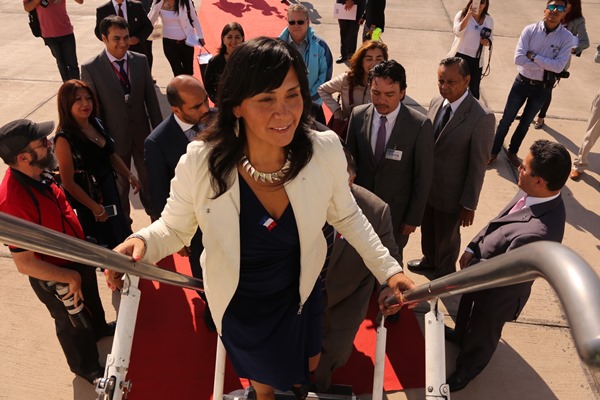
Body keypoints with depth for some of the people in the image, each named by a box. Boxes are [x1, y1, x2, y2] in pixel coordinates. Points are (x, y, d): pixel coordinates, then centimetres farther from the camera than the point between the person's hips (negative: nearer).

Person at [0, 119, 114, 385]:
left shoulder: (36, 173, -13)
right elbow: (25, 263, -33)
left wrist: (83, 244, 13)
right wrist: (70, 277, -23)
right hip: (55, 278, -7)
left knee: (90, 298, 33)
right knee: (73, 323, 20)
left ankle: (99, 329, 64)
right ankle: (86, 367, 47)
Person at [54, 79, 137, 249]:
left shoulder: (96, 124, -3)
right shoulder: (64, 138, -23)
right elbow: (68, 182, -19)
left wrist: (129, 175, -1)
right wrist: (94, 207, -16)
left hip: (109, 190, 7)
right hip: (88, 198, -7)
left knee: (119, 233, 24)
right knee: (102, 246, 13)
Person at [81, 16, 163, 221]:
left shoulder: (140, 60, -5)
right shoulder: (90, 68, -14)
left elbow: (151, 98, 0)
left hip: (142, 132, 3)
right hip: (115, 136, -2)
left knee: (148, 176, 21)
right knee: (120, 182, 17)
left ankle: (152, 208, 47)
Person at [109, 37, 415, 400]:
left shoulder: (325, 151, -27)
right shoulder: (200, 163, -31)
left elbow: (347, 217, -8)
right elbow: (175, 228, -14)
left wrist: (388, 269, -11)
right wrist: (143, 242, -35)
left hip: (300, 292, 2)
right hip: (240, 304, -1)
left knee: (308, 366, 33)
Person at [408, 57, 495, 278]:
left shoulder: (482, 117, -23)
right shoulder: (436, 102, -4)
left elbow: (478, 165, -18)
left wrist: (469, 204, -13)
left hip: (451, 194, -5)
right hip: (425, 186, 6)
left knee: (447, 237, 19)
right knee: (427, 229, 27)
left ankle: (444, 274, 46)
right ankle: (429, 260, 56)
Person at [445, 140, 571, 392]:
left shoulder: (540, 231, -44)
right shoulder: (534, 193, -19)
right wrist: (473, 247, -6)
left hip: (497, 291, -7)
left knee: (483, 333, 24)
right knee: (467, 307, 35)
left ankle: (467, 369, 55)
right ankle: (460, 336, 67)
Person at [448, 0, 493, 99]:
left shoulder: (489, 19, 4)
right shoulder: (462, 14, -8)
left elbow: (490, 38, 15)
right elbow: (458, 33, -25)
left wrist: (487, 42, -10)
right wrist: (468, 15, -35)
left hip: (476, 60, 3)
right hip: (459, 57, -3)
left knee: (474, 89, 10)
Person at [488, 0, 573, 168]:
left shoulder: (566, 37, -10)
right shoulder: (530, 30, -12)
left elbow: (559, 66, -18)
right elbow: (518, 58, -20)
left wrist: (533, 56, -20)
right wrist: (543, 66, -19)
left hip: (543, 88, 1)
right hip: (523, 82, -1)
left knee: (525, 123, 17)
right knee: (506, 120, 6)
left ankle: (512, 152, 35)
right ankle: (494, 151, 22)